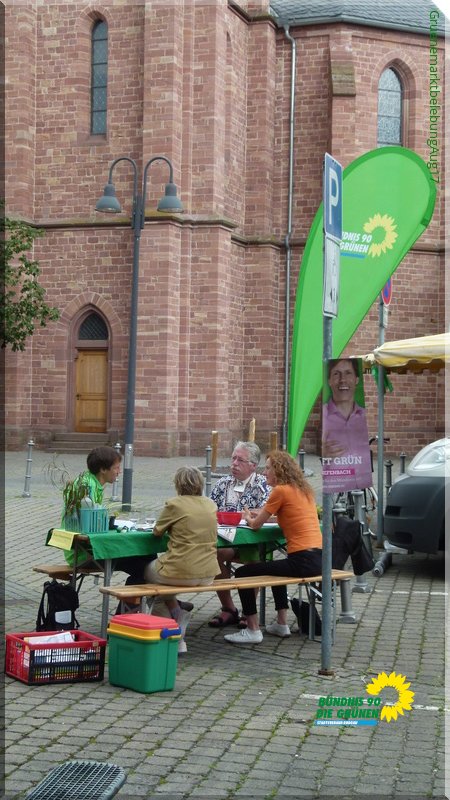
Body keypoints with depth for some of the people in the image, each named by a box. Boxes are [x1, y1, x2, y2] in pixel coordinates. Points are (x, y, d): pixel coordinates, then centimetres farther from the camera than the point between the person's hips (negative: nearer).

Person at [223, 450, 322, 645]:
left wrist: (248, 517, 20)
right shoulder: (304, 489, 16)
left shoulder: (281, 490, -8)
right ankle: (282, 624, 37)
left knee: (243, 573, 1)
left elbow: (255, 525, -2)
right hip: (317, 558, 9)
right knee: (276, 567, 38)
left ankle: (253, 630, 1)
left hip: (301, 560, -9)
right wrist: (259, 514, 20)